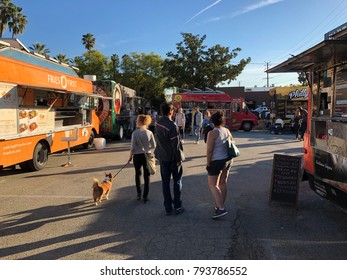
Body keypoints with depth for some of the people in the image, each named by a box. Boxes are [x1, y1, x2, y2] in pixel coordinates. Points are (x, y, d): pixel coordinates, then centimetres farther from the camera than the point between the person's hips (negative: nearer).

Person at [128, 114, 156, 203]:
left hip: (137, 156, -1)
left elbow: (133, 147, -12)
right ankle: (145, 197, 12)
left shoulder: (135, 133, -13)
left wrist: (130, 156, 2)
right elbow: (154, 146, -1)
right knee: (146, 176, 9)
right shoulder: (149, 133, -5)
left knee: (138, 174, 20)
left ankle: (139, 194, 25)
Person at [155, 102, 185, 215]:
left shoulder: (158, 123, 1)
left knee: (165, 182, 10)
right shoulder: (172, 125, -21)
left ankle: (168, 208, 16)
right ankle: (177, 206, 13)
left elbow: (158, 140, 7)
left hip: (162, 157, 6)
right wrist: (179, 159, -12)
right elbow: (176, 144, -19)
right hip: (172, 158, -6)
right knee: (177, 181, 10)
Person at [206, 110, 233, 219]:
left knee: (213, 185, 0)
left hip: (216, 162, -8)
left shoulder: (212, 133, -19)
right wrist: (229, 158, 19)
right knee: (223, 183, 15)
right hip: (228, 160, 8)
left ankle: (221, 209, -6)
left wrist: (208, 163, -11)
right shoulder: (227, 131, 3)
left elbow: (209, 150, -20)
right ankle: (220, 205, 24)